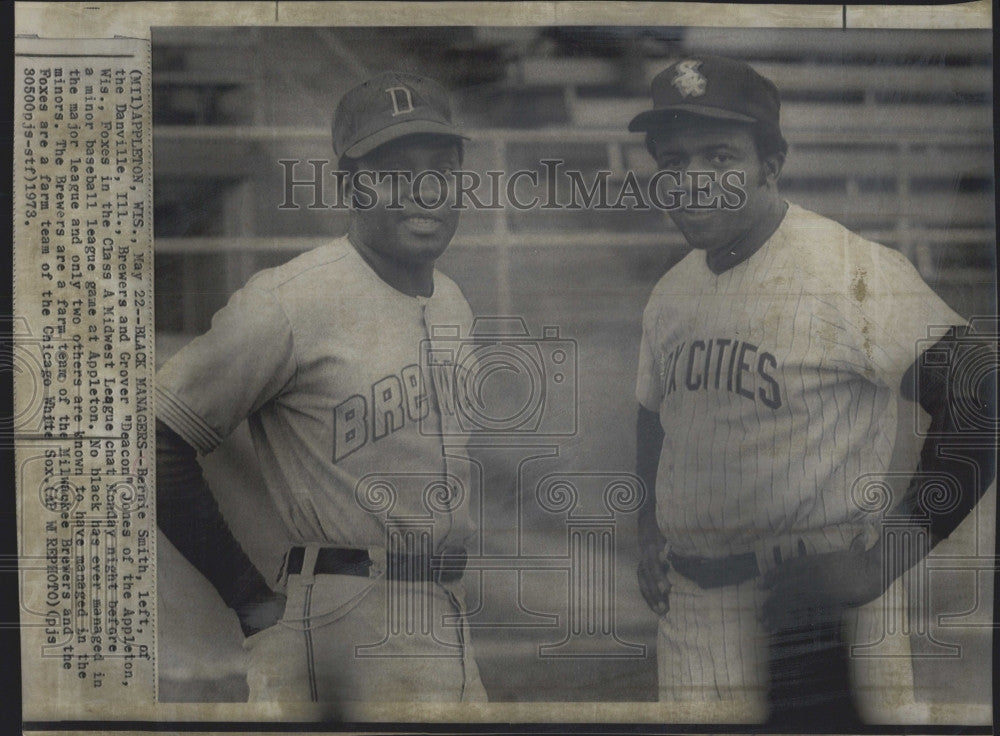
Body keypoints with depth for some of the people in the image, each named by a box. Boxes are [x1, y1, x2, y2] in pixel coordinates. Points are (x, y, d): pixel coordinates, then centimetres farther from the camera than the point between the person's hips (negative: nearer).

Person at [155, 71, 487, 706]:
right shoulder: (288, 302, -14)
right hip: (341, 625, -7)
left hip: (449, 623, 7)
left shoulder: (456, 304, 11)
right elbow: (160, 443, -15)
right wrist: (251, 598, -11)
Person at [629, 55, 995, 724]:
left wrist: (892, 552, -21)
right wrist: (650, 529, 10)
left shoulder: (853, 270, -15)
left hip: (805, 608, -6)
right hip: (687, 612, 7)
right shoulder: (670, 294, 9)